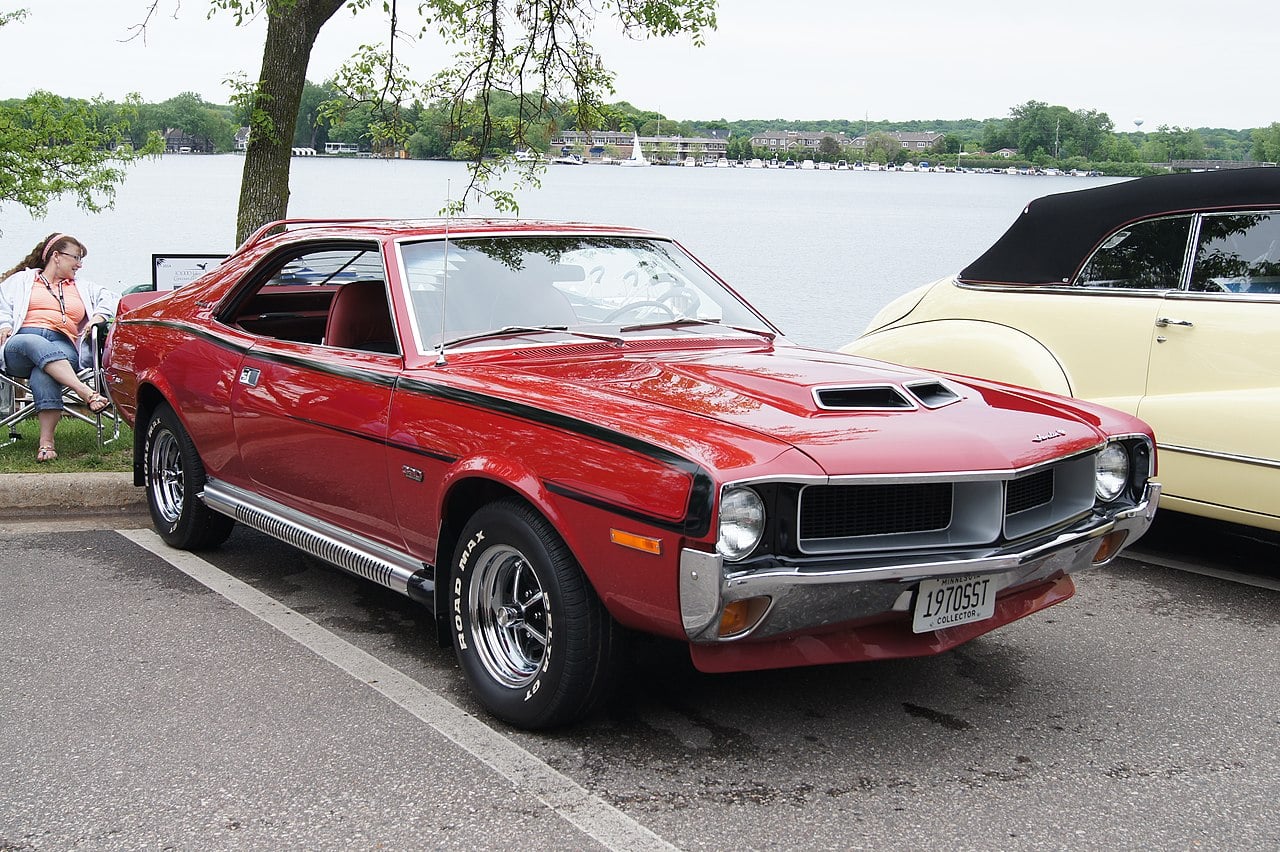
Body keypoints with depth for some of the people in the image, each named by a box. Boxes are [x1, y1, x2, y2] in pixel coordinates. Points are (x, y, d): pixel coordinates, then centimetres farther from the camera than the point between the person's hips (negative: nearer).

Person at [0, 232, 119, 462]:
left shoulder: (82, 289, 34)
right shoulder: (21, 280, 26)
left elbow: (111, 298, 28)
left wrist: (98, 317, 8)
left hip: (63, 347, 1)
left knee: (43, 373, -36)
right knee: (36, 344, -41)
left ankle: (46, 441, -47)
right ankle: (87, 393, -56)